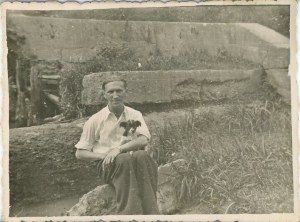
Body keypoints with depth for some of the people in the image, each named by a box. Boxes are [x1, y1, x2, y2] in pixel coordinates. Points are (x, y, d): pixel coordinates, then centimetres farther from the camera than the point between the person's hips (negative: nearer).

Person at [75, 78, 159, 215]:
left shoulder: (135, 115, 10)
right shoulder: (95, 120, 6)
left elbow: (144, 140, -8)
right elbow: (80, 153, 8)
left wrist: (119, 149, -23)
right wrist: (103, 155, -10)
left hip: (131, 160, 2)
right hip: (107, 165, -1)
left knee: (142, 155, -34)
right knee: (125, 159, -35)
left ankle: (150, 212, -38)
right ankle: (129, 213, -42)